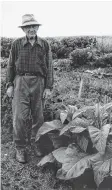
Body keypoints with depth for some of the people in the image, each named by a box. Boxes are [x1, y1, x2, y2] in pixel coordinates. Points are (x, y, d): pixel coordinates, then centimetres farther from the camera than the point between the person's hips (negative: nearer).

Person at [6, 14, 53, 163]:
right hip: (21, 82, -1)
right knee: (20, 117, -3)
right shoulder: (17, 44, 3)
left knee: (38, 116, 9)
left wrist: (49, 87, -1)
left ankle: (36, 142, 30)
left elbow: (49, 67, 4)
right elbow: (11, 65, 7)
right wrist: (9, 85, 1)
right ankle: (20, 148, 12)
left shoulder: (45, 44, 4)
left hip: (39, 82, 1)